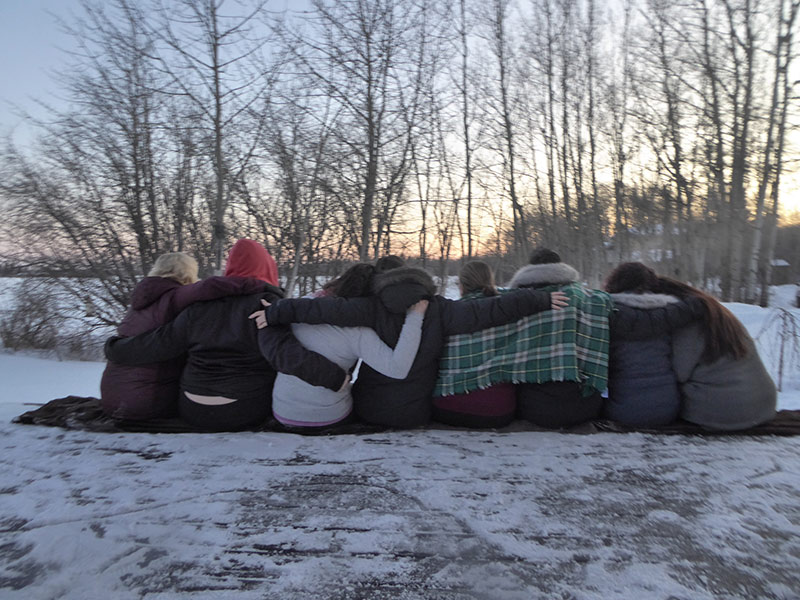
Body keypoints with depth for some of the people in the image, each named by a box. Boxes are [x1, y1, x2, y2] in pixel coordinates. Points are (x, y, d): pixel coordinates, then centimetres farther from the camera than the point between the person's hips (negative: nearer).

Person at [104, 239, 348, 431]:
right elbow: (285, 352, -32)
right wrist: (336, 378, -33)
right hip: (248, 412, -3)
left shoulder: (202, 307, -2)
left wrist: (114, 349, 19)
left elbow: (159, 343, 2)